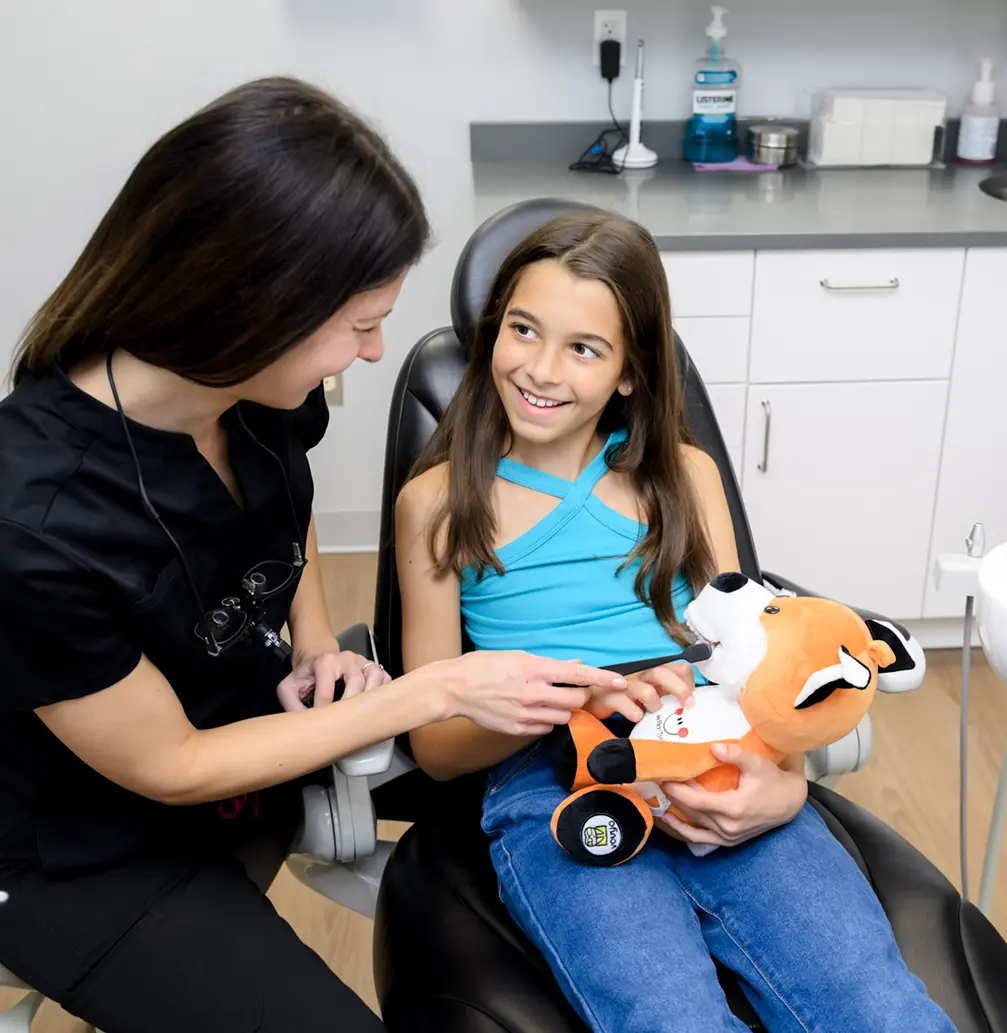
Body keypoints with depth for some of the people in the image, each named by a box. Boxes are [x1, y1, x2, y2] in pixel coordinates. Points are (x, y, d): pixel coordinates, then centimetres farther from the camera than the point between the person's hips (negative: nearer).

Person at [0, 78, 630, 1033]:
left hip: (259, 718, 6)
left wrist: (317, 643, -8)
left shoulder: (257, 391, -16)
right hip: (97, 862, -5)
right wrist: (438, 690, -24)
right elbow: (170, 767, -23)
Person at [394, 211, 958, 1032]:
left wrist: (786, 781, -11)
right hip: (550, 790, -1)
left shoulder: (685, 476, 16)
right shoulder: (438, 501, 10)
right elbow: (435, 746, 8)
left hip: (719, 782, 2)